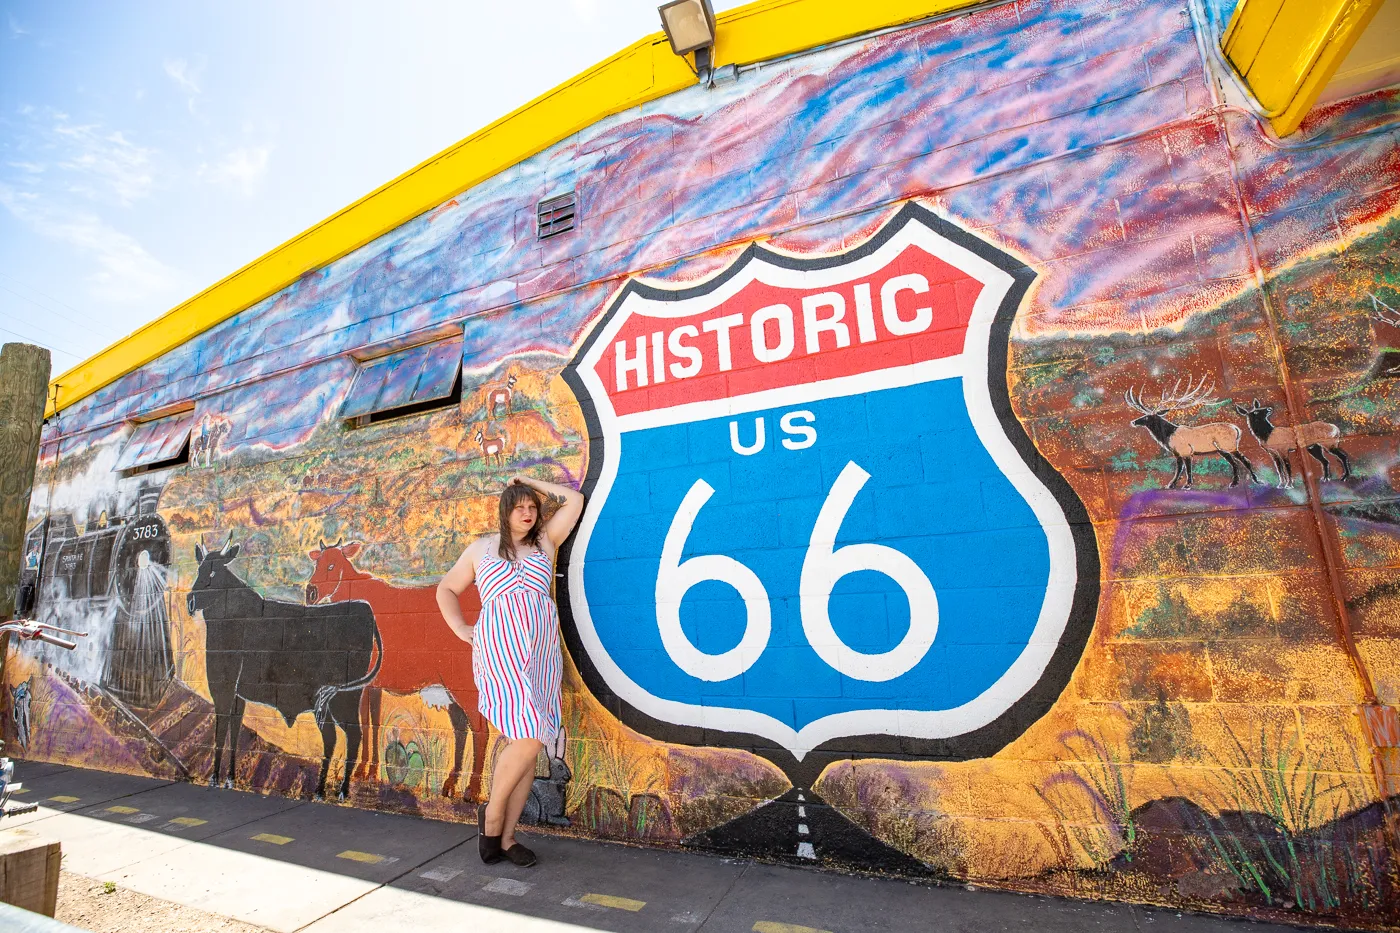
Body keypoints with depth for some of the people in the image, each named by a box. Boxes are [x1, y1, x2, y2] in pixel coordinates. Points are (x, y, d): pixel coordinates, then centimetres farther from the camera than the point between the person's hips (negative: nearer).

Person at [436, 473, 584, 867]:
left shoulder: (545, 540, 14)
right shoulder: (481, 548, 12)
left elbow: (574, 499, 12)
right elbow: (446, 590, 20)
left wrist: (531, 482, 15)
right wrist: (463, 631, 8)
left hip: (541, 652, 3)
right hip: (500, 650, -3)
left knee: (529, 743, 4)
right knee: (528, 737, -16)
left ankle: (506, 836, 18)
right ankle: (492, 812, 11)